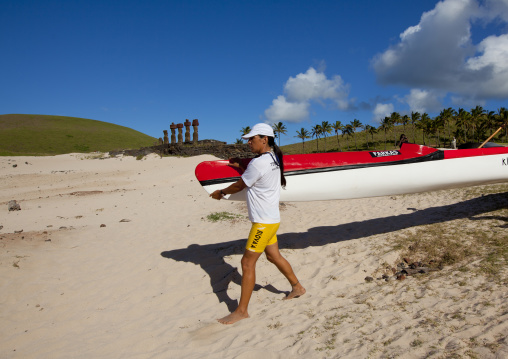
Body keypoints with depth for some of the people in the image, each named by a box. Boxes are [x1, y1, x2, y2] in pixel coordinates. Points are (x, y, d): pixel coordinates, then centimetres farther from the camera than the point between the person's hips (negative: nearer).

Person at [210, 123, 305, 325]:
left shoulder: (258, 163, -20)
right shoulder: (273, 159, 8)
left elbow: (239, 186, -10)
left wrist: (221, 192, 7)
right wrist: (240, 167, 4)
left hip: (264, 222, -10)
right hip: (270, 218, 10)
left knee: (247, 263, -5)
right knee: (274, 256, 23)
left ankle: (241, 311, 4)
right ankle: (297, 288, 40)